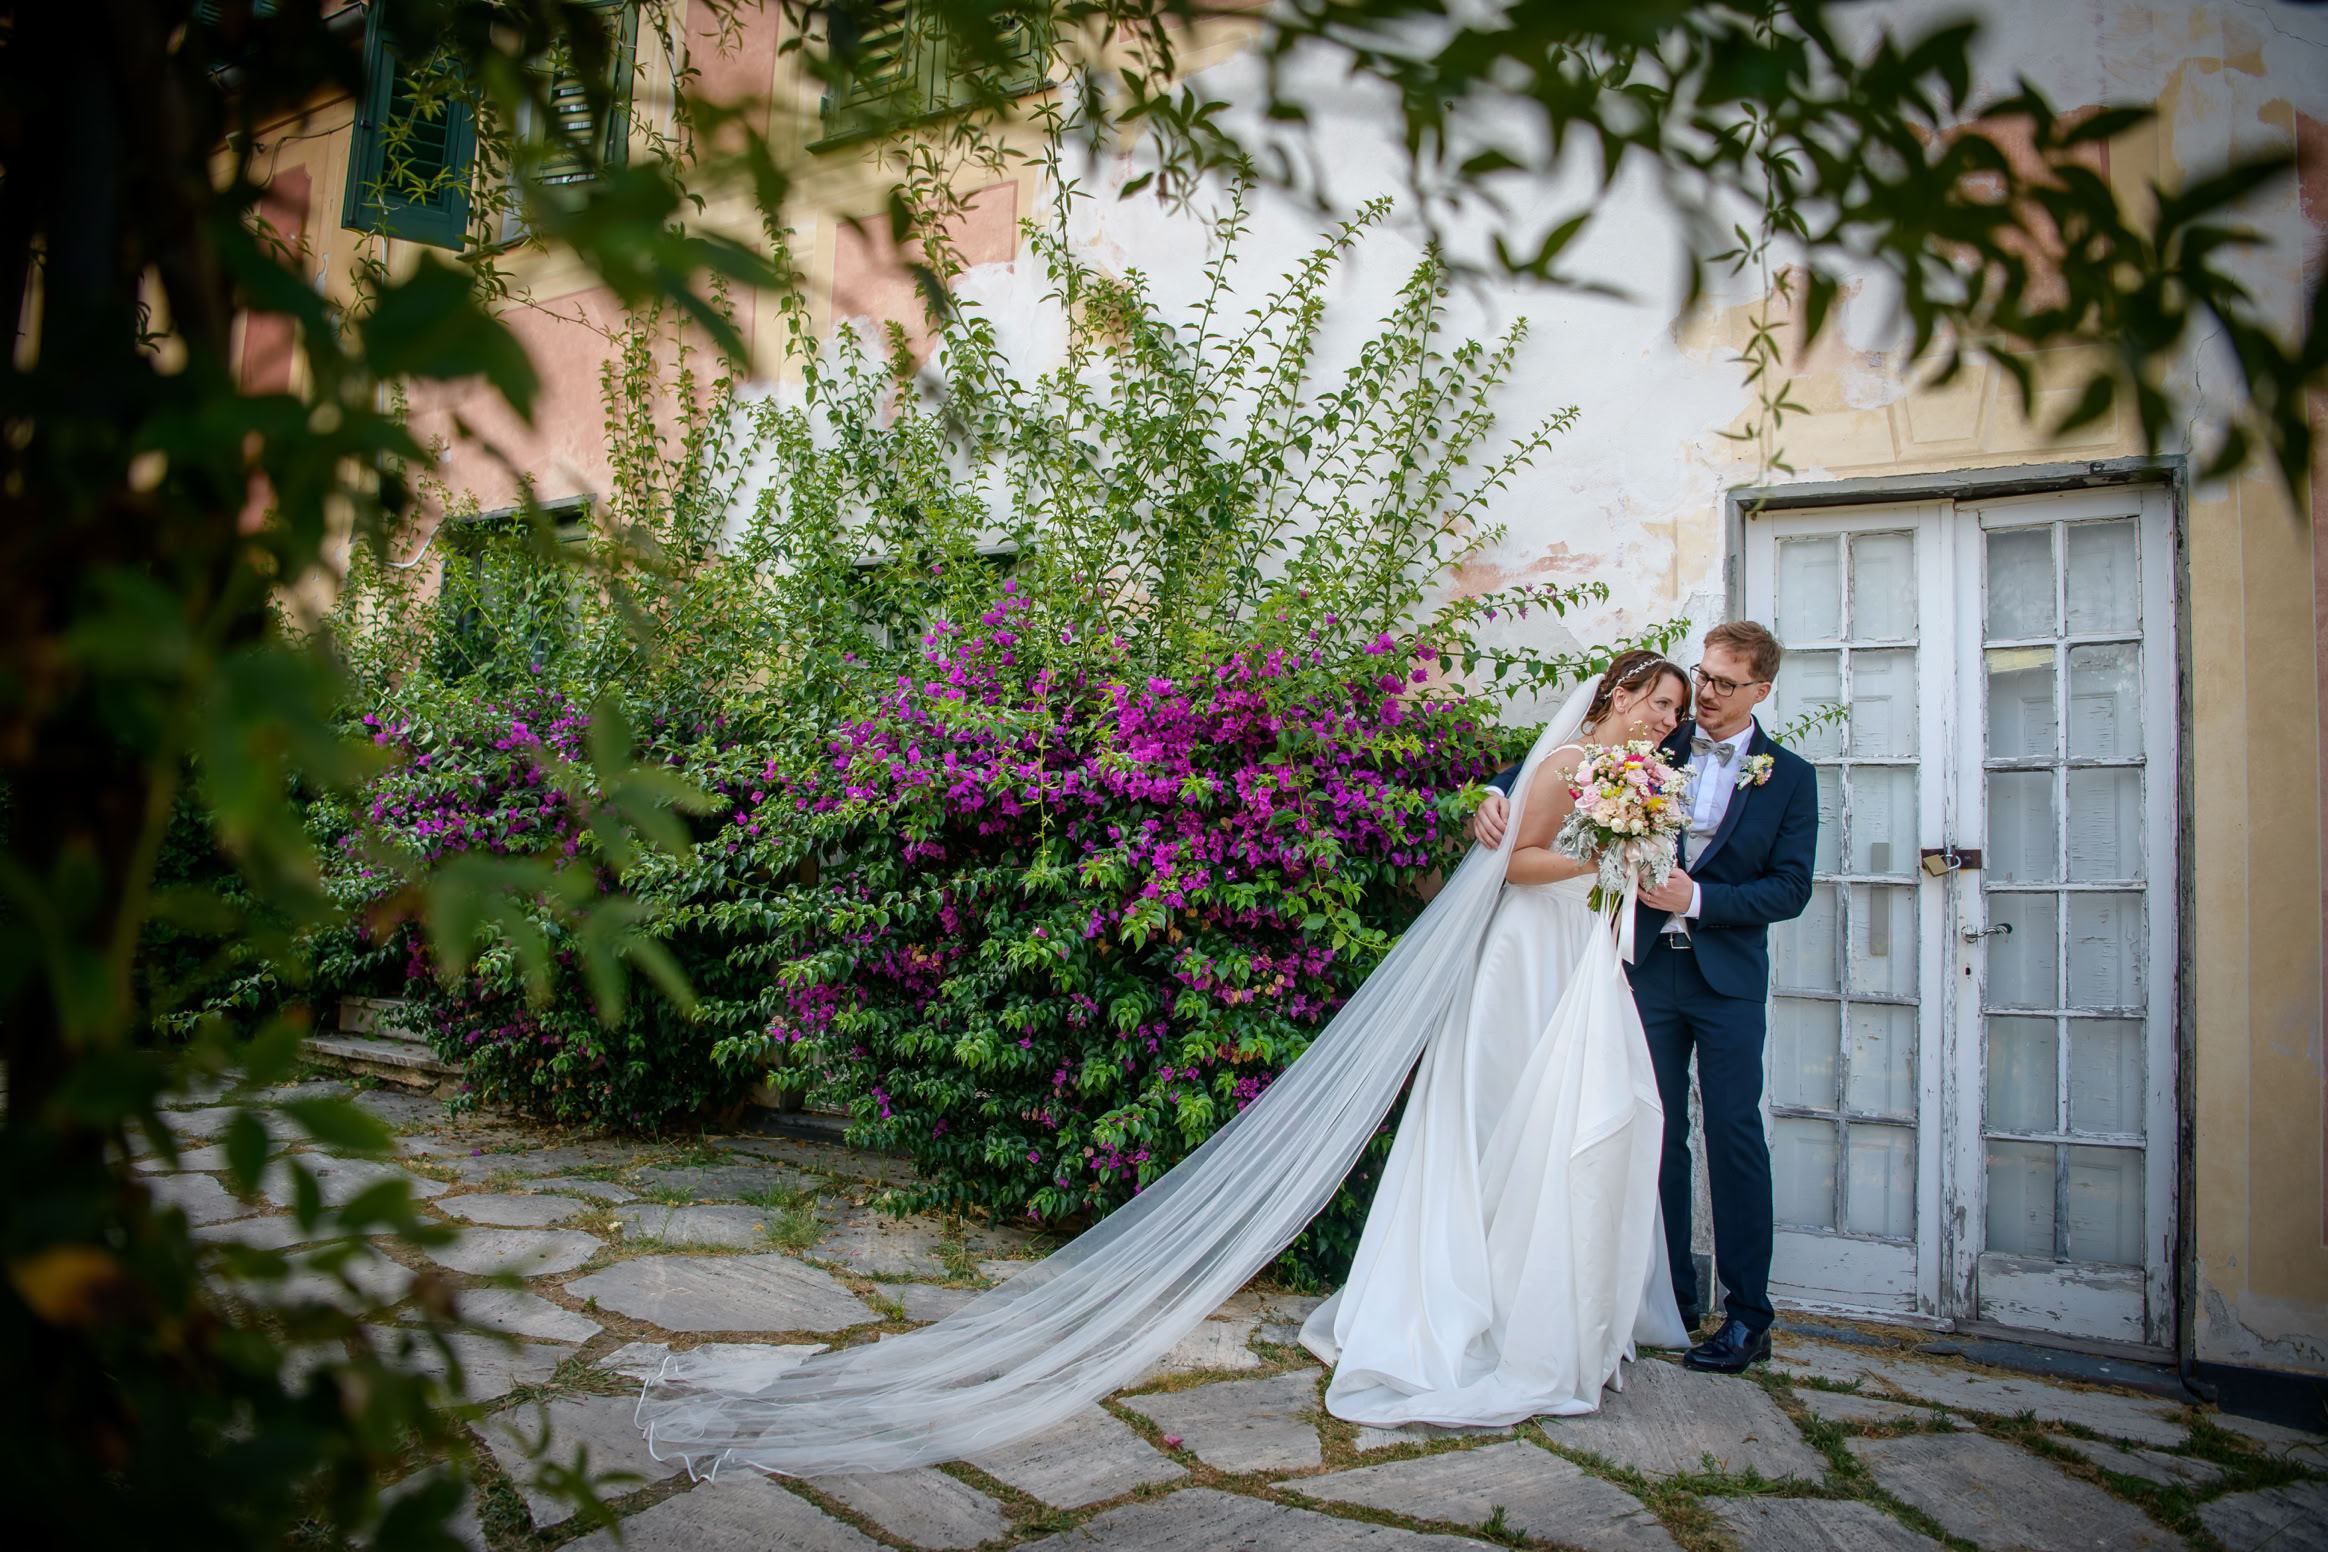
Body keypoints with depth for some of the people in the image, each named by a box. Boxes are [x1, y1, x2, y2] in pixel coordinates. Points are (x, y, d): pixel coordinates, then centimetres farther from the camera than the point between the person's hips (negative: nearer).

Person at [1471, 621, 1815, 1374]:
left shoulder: (1789, 777, 3)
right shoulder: (1654, 750, 6)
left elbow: (1791, 888, -2)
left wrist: (1700, 899, -14)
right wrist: (1499, 796, -13)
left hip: (1727, 978, -2)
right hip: (1649, 967, 2)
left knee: (1733, 1135, -1)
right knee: (1658, 1134, 7)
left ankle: (1748, 1315, 9)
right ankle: (1671, 1296, 19)